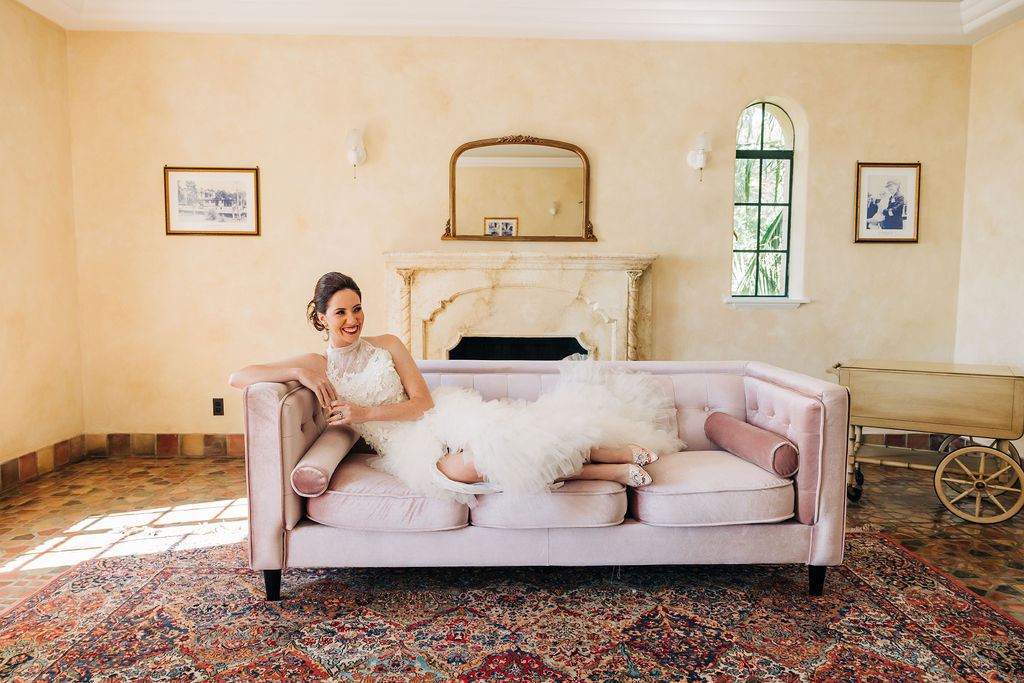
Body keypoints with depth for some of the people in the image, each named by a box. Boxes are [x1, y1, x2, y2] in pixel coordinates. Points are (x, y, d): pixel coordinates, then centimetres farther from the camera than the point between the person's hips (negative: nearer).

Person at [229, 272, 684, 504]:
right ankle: (608, 469, -30)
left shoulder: (387, 345, 9)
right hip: (404, 444, -2)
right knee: (463, 465, -35)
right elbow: (239, 377, 1)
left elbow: (423, 402, 1)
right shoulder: (315, 365, 8)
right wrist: (298, 372, -14)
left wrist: (366, 412, -10)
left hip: (435, 420, 2)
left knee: (493, 438, -33)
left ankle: (612, 451, -23)